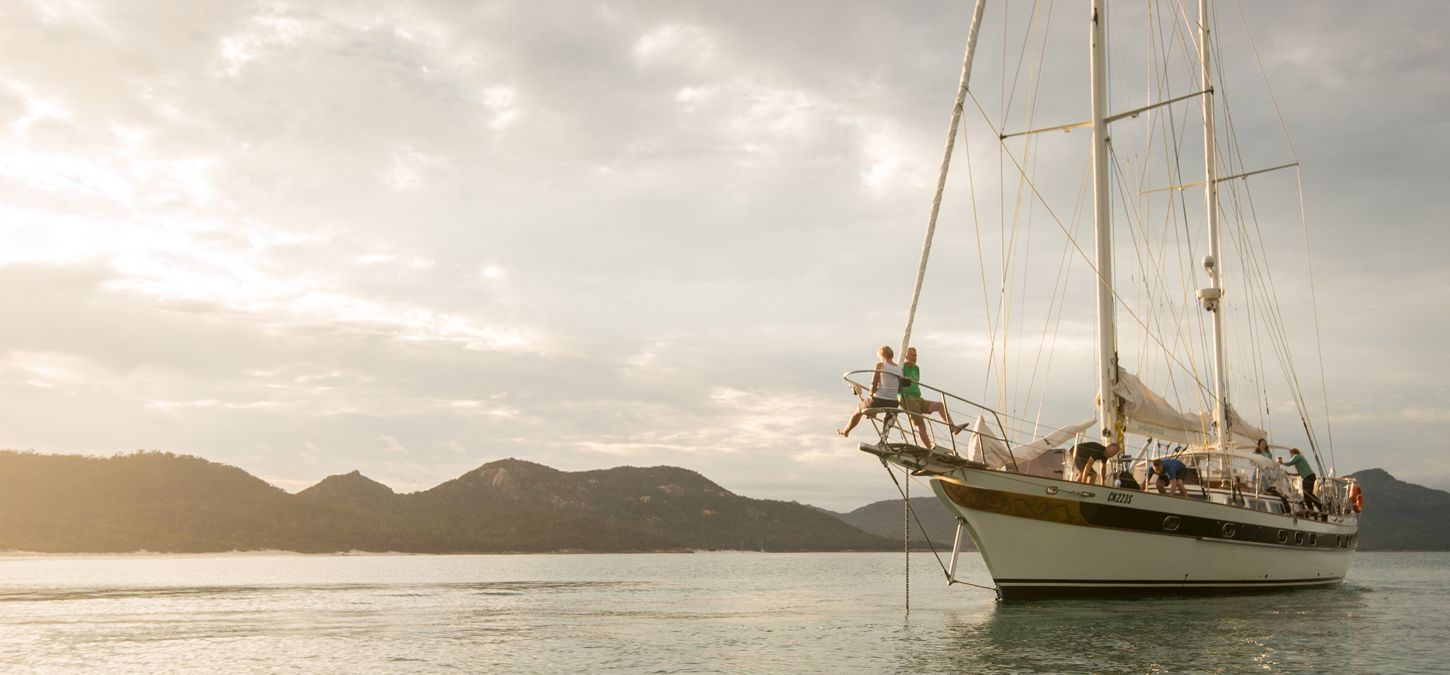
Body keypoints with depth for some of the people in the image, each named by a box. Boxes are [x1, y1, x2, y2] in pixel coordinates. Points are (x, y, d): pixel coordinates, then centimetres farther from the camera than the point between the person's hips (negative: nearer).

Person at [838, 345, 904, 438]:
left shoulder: (880, 365, -9)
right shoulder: (899, 367, 6)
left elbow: (873, 385, -13)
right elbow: (900, 389, 11)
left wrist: (871, 393, 6)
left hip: (879, 400, -4)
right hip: (893, 404, 4)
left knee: (858, 411, 25)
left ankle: (845, 430, 45)